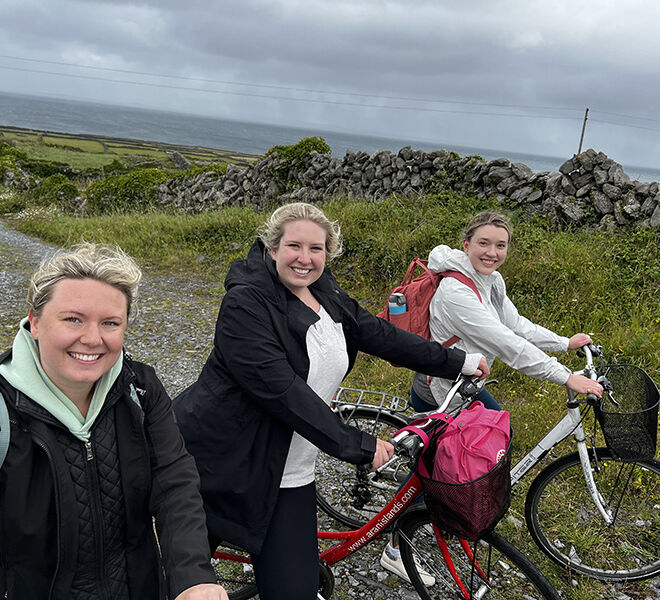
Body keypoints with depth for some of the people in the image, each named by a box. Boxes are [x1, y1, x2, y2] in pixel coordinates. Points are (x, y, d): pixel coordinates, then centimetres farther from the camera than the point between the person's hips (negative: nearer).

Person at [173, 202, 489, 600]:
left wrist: (460, 362, 12)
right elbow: (280, 388, -26)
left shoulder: (326, 295, 4)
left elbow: (382, 335, 9)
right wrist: (356, 446, -25)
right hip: (220, 464, -5)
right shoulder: (246, 302, -19)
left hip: (288, 476, 6)